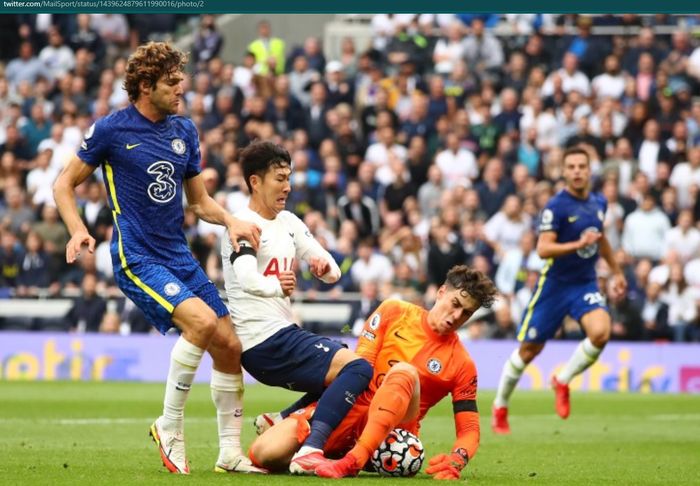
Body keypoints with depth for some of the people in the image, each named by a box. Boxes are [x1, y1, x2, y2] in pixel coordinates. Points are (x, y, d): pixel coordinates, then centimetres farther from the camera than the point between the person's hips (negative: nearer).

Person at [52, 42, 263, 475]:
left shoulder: (184, 131, 10)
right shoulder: (111, 130, -5)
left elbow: (200, 200, 18)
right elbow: (65, 184, 2)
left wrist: (231, 221, -2)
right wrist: (78, 231, -14)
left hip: (179, 256, 6)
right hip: (136, 258, -6)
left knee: (230, 346, 1)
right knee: (201, 320, -27)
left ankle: (230, 452, 14)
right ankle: (170, 426, -12)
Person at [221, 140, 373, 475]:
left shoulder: (288, 222, 16)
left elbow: (334, 273, 14)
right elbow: (248, 281, -30)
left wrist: (325, 266, -7)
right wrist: (279, 286, -14)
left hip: (283, 333, 9)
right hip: (264, 343, -9)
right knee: (357, 369, -21)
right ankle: (309, 453, -31)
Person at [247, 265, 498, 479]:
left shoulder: (462, 364, 2)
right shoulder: (393, 312, 4)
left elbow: (469, 430, 1)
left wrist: (457, 459, -21)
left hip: (390, 429, -1)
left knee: (405, 371, -34)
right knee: (265, 453, -24)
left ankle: (353, 460, -46)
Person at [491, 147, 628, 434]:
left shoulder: (599, 203, 5)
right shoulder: (556, 206, -16)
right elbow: (543, 249, -24)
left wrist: (616, 271, 31)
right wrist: (578, 244, -36)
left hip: (585, 284, 4)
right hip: (555, 284, -4)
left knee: (600, 332, -23)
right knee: (529, 349, 4)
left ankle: (563, 382, 2)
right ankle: (500, 407, 25)